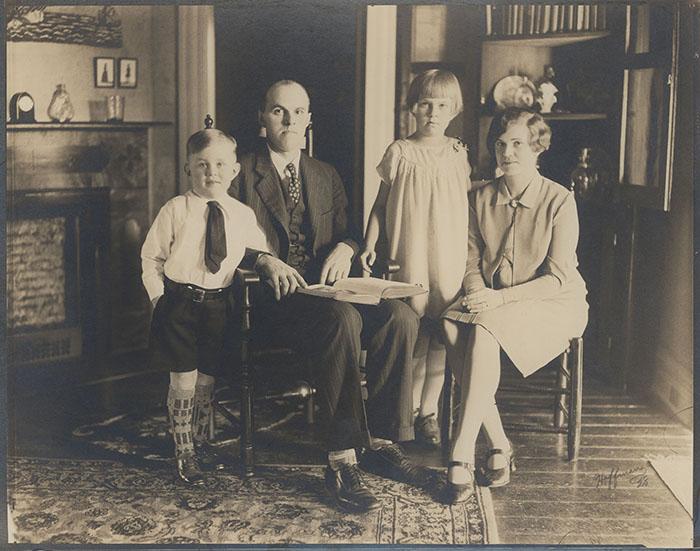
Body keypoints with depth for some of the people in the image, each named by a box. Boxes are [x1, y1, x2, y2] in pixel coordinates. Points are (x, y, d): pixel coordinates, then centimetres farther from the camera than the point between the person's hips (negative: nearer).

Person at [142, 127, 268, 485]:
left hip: (217, 304, 3)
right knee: (183, 381, 0)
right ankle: (183, 452, 15)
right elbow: (151, 257, 0)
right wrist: (159, 295, -7)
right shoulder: (176, 210, -5)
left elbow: (258, 252, 17)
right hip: (179, 304, -3)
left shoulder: (244, 215, 3)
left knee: (207, 380, 13)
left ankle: (200, 442, 34)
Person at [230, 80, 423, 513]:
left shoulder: (327, 176, 22)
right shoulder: (242, 175, 6)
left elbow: (348, 231, 18)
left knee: (400, 315, -24)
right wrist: (264, 261, -20)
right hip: (272, 300, -5)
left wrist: (344, 248, -6)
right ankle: (342, 462, -32)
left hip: (324, 290, 5)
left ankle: (381, 440, -15)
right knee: (342, 317, -36)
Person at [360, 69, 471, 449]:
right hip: (409, 257, -2)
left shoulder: (457, 153, 7)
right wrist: (370, 244, -4)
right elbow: (381, 204, 4)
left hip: (449, 257, 2)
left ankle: (428, 411, 14)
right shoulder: (400, 153, 1)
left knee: (440, 335, 2)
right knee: (413, 334, 0)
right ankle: (408, 410, 15)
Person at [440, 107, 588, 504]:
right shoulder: (482, 199, 9)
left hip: (554, 305, -4)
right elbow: (472, 263, 10)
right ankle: (499, 446, -24)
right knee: (452, 324, -30)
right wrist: (477, 294, -13)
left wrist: (500, 297, -22)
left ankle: (461, 457, -35)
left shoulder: (560, 201, -6)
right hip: (492, 304, 5)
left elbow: (559, 278, -11)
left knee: (485, 330, -35)